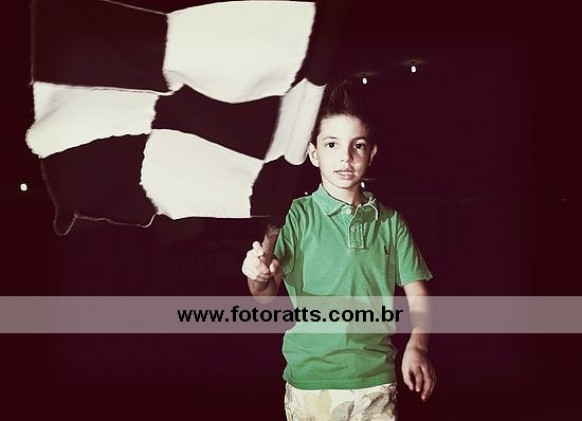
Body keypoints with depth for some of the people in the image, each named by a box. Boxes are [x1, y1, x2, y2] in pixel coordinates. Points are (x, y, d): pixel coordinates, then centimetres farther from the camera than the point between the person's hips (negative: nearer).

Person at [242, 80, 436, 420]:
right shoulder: (298, 216, -3)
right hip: (311, 380, -1)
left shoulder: (390, 221, 4)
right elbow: (269, 294, -8)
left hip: (377, 380, 2)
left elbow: (418, 297, 5)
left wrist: (417, 346, -12)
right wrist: (259, 279, -30)